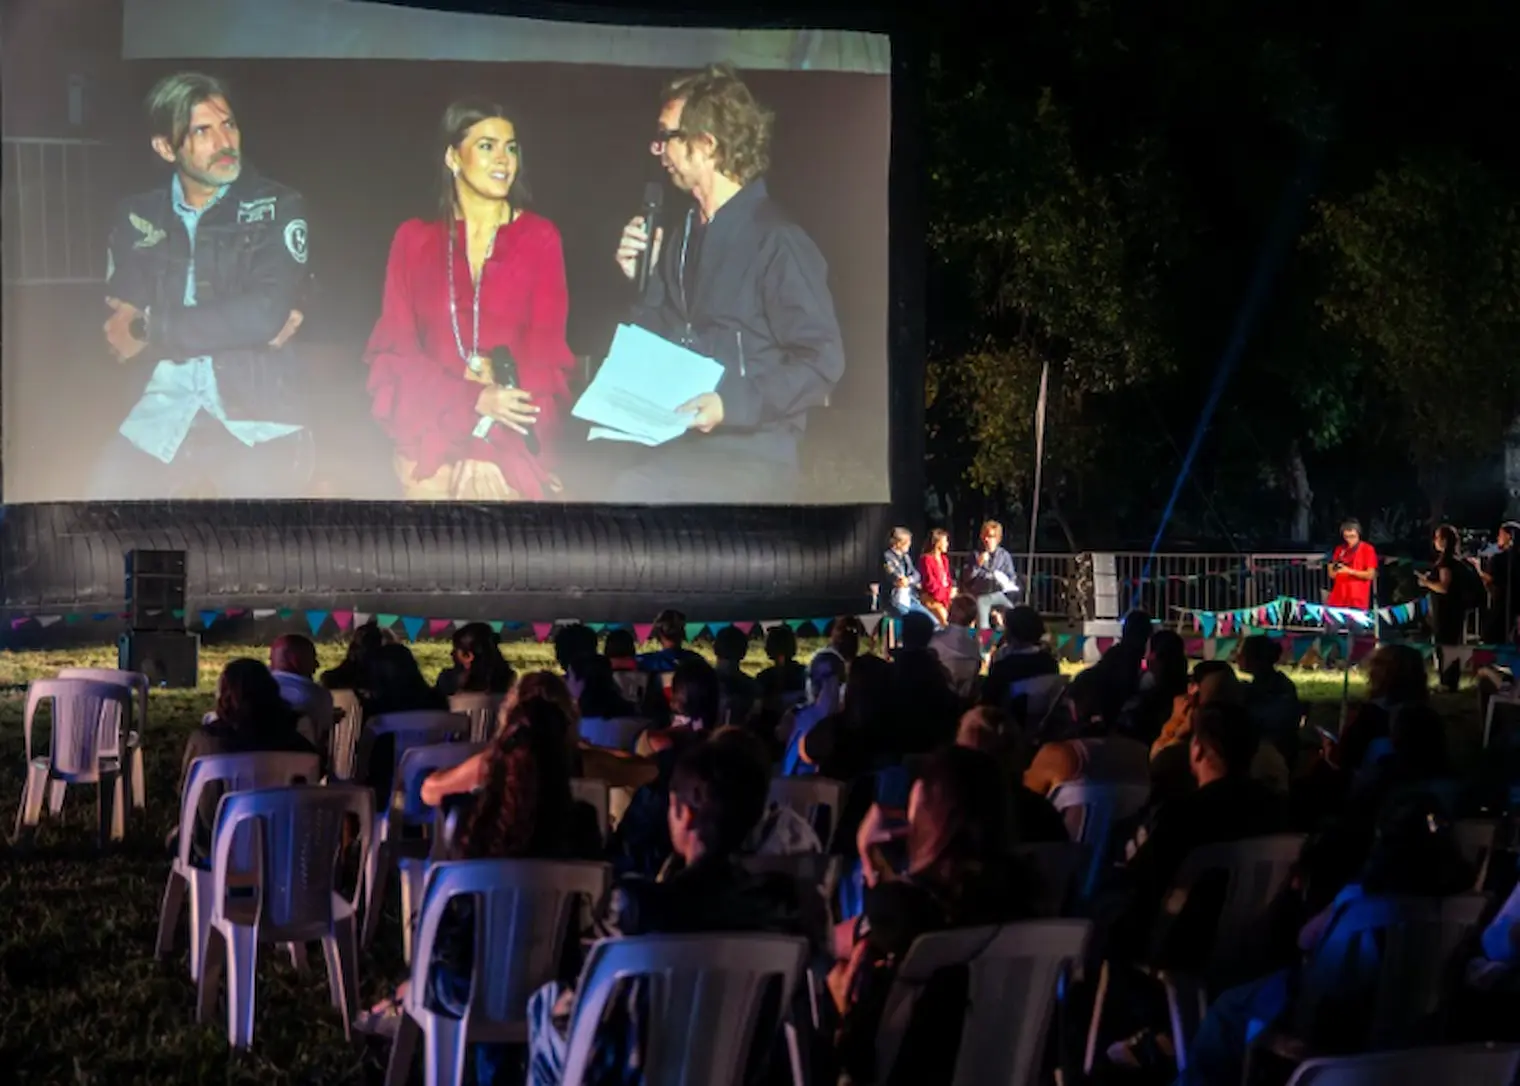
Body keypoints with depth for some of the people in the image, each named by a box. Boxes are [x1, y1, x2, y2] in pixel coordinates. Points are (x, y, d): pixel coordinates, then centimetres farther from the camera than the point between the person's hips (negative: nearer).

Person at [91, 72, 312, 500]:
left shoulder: (276, 208, 2)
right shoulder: (137, 217, 10)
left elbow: (267, 312, -12)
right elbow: (123, 328, -1)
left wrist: (151, 327, -6)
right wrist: (238, 328, -10)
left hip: (255, 414, -2)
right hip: (162, 413, 3)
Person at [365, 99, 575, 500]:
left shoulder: (539, 237, 4)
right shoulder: (414, 239, 7)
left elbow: (547, 349, 0)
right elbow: (394, 350, 2)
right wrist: (474, 400, -14)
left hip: (512, 448, -1)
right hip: (430, 444, 1)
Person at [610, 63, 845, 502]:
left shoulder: (777, 241, -10)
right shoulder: (680, 235, 16)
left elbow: (822, 362, -14)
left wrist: (733, 405, -24)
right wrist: (641, 280, 6)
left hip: (752, 454, -7)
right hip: (674, 440, 7)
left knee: (634, 489, -32)